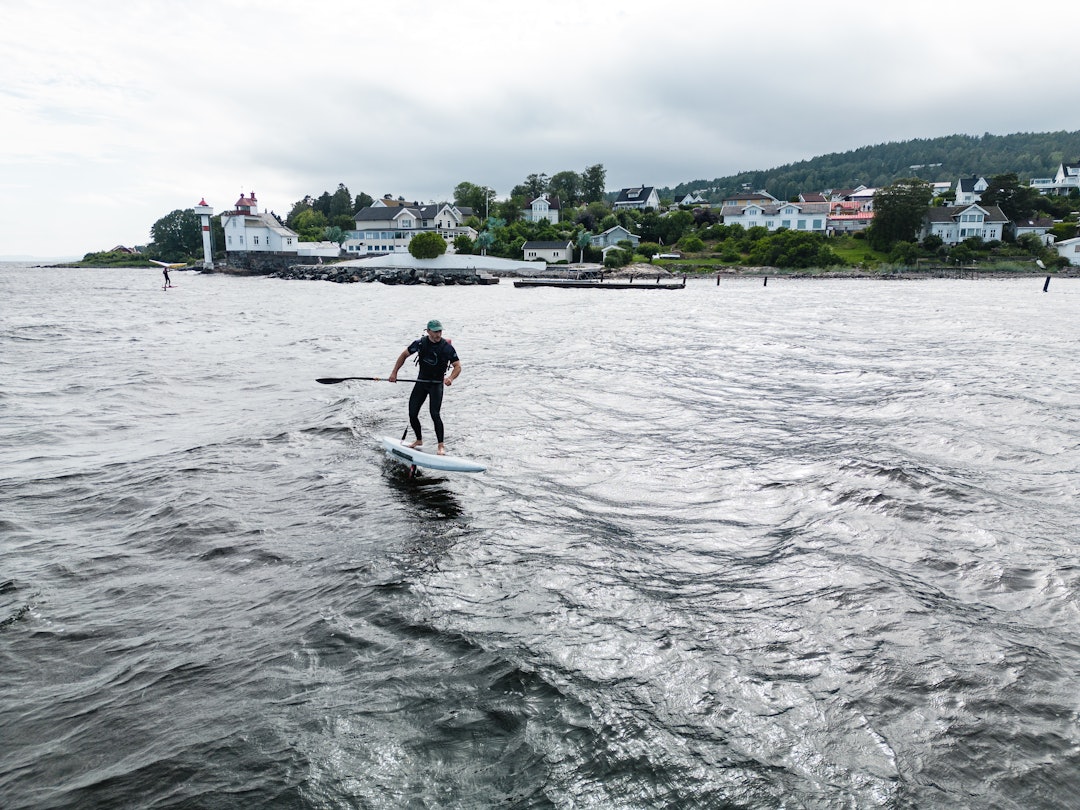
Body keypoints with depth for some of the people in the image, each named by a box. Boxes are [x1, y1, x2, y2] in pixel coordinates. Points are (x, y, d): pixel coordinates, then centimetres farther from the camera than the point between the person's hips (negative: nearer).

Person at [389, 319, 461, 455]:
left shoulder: (447, 347, -10)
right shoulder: (420, 343, -4)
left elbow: (458, 366, -10)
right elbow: (404, 355, 8)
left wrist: (451, 378, -30)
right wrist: (394, 373, 3)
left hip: (437, 384, -3)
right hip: (421, 382, 3)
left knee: (434, 414, -19)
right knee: (412, 414, 2)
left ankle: (441, 445, -11)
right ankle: (419, 439, 26)